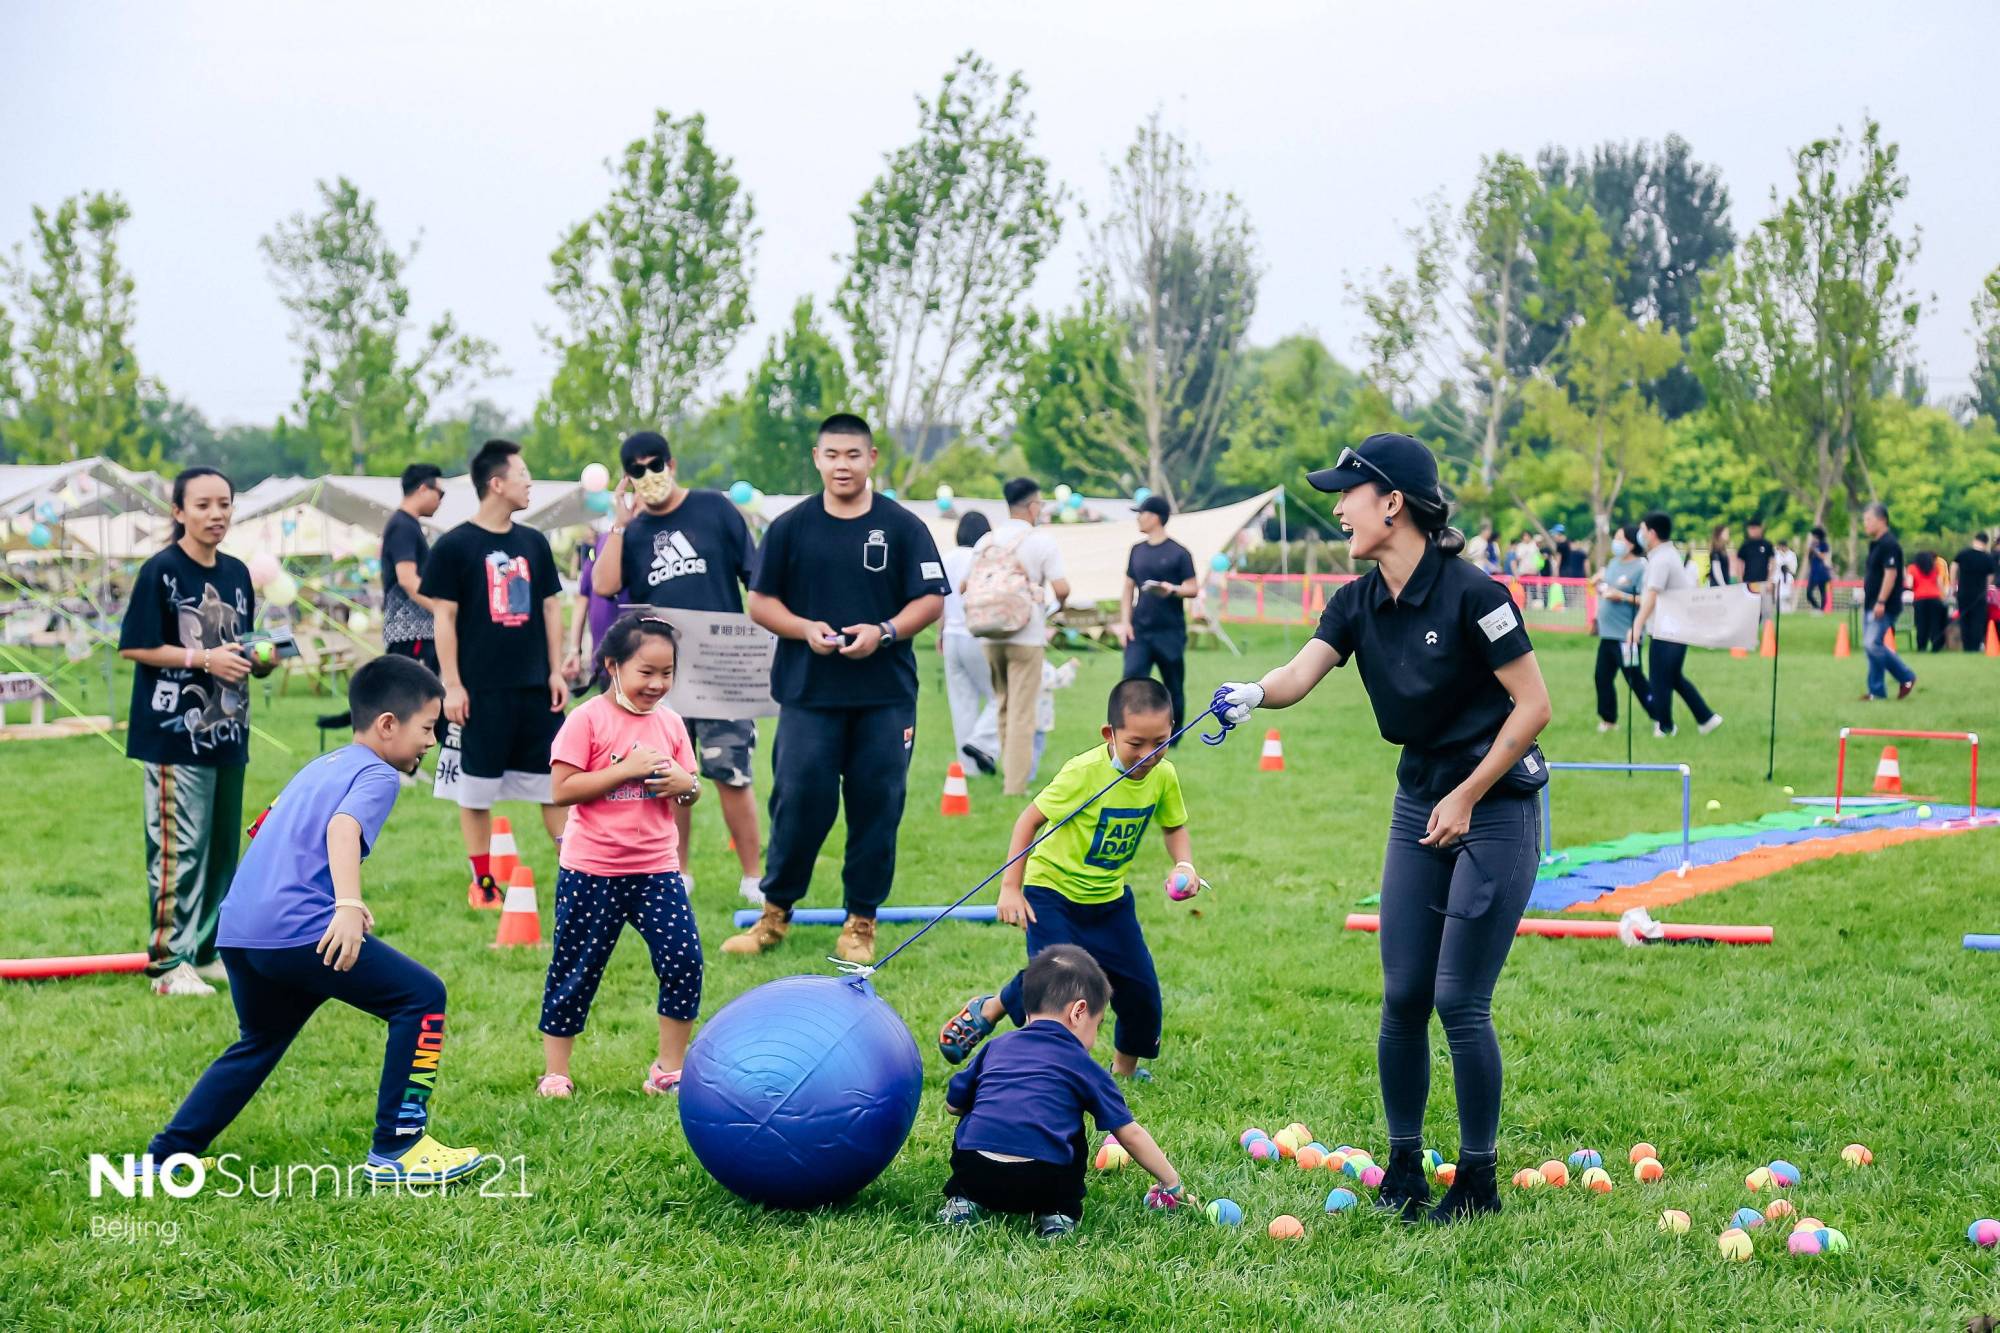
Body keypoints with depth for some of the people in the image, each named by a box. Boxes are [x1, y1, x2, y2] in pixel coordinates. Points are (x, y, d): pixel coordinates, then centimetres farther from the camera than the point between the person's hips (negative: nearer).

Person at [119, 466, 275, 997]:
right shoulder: (161, 571, -9)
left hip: (228, 732, 7)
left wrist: (259, 660, -2)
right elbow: (134, 647, -11)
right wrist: (204, 659, -18)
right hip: (176, 732, -7)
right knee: (180, 848, -9)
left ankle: (207, 952, 22)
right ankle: (168, 963, -3)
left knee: (223, 846, 12)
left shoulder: (237, 573, 11)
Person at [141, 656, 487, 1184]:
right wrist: (349, 906, -35)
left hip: (238, 929, 9)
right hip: (299, 931, -9)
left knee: (259, 1043, 29)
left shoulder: (318, 767, 25)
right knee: (422, 996, -3)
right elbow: (343, 828, -21)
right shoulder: (377, 775, -1)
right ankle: (396, 1148, -4)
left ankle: (165, 1157, 31)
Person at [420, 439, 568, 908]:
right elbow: (444, 616, -6)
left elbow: (550, 607, 13)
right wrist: (452, 684, -10)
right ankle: (482, 882, 12)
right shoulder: (454, 546, -6)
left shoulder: (533, 543, 8)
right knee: (477, 786, 3)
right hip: (482, 691, -4)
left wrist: (556, 671, 6)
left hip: (535, 687, 4)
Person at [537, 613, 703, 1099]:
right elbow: (562, 789, -15)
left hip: (656, 870, 4)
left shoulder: (671, 723, 7)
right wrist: (626, 769, -20)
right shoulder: (588, 720, -9)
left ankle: (669, 1069, 10)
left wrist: (684, 784, -10)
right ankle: (555, 1073, 18)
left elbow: (691, 788, 14)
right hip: (591, 874, -4)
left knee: (684, 962, -5)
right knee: (576, 972, 5)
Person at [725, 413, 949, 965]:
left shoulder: (903, 527, 3)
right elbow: (761, 601, 7)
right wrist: (805, 629, -11)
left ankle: (861, 922, 13)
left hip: (885, 696, 0)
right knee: (799, 800, -4)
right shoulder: (791, 526, 6)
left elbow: (931, 600, 1)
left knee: (876, 808, 2)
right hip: (807, 693, 0)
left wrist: (884, 631, -15)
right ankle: (775, 911, 13)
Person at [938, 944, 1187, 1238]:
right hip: (1043, 1186, -3)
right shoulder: (1082, 1064, 13)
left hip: (973, 1175, 3)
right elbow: (1130, 1134, 17)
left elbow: (953, 1104, 26)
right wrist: (1172, 1184, 28)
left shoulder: (996, 1047, 21)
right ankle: (1058, 1212, 13)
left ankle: (963, 1201, 22)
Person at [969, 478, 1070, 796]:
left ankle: (1007, 775, 26)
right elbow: (1061, 588, -14)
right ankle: (1015, 785, -3)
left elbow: (964, 587, 8)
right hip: (1026, 637, -5)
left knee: (1004, 707, 19)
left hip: (991, 638, 5)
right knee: (1022, 712, -1)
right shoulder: (1041, 541, -7)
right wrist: (1060, 604, 8)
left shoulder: (986, 541, 7)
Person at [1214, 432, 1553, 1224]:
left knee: (1459, 1002, -6)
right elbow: (1301, 673, -13)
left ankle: (1478, 1181, 7)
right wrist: (1254, 693, -37)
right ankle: (1402, 1168, 19)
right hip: (1418, 804, 6)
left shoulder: (1469, 595, -18)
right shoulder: (1358, 604, 1)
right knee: (1402, 997, 5)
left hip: (1496, 808, -6)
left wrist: (1466, 798, -14)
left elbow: (1534, 704, -15)